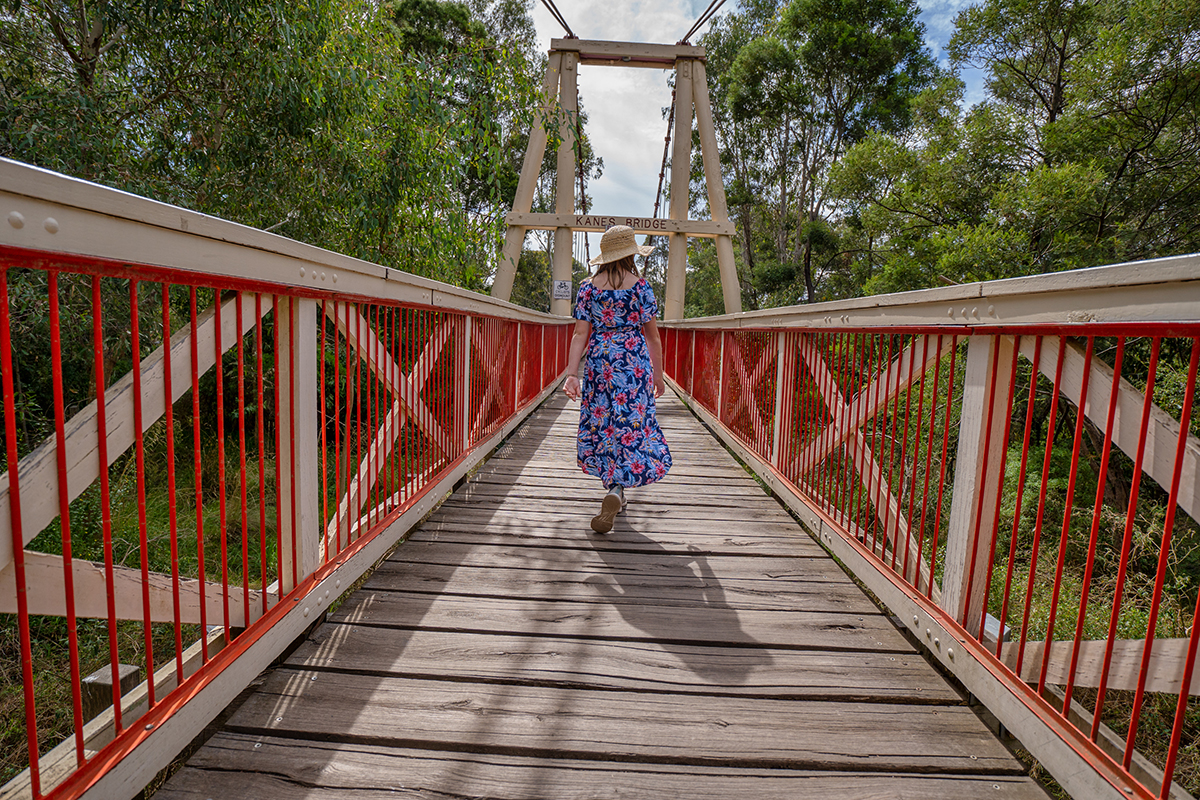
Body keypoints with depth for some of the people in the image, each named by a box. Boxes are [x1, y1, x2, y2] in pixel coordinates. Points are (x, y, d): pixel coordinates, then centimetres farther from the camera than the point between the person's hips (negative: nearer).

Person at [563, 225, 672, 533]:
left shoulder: (588, 286, 3)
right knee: (631, 427, 2)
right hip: (634, 363, -2)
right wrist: (658, 376, 8)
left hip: (598, 363, 3)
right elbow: (653, 337, 0)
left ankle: (615, 493, 25)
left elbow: (580, 335, -3)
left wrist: (572, 374, -7)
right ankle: (616, 492, -16)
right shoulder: (640, 285, -2)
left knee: (604, 426, 15)